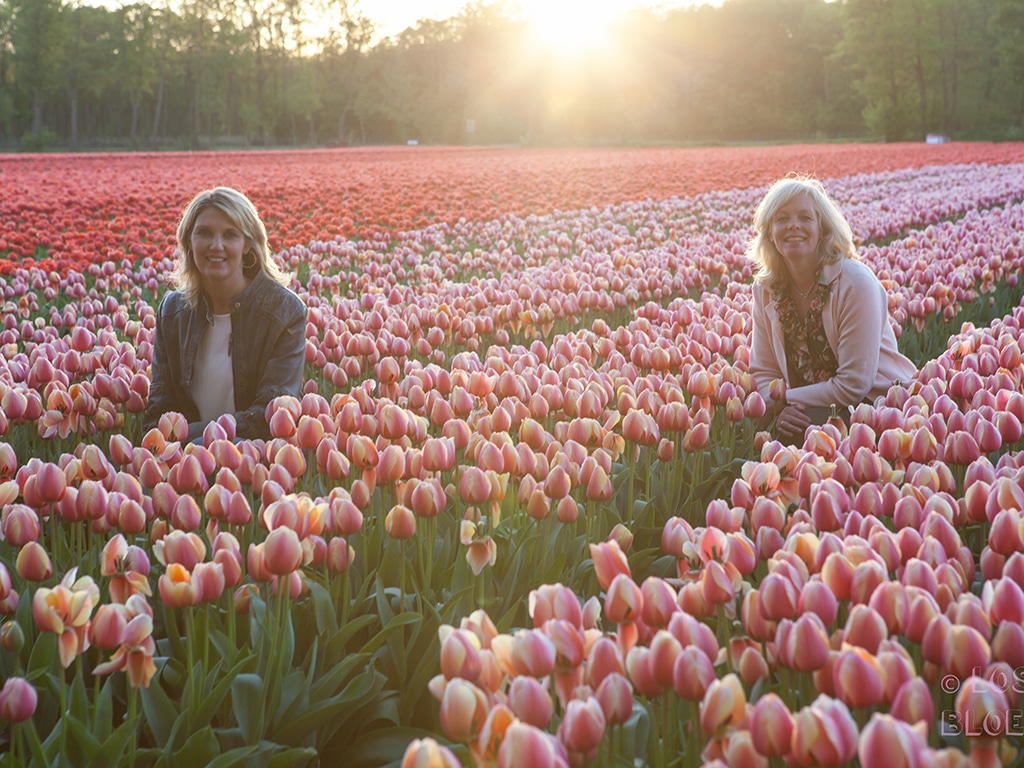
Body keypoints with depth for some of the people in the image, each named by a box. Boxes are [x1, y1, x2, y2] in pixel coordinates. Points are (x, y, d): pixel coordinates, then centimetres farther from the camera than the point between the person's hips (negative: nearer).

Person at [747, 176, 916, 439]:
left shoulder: (855, 282, -19)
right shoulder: (765, 289, -1)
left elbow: (853, 386, -19)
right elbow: (764, 371, 3)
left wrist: (783, 399, -16)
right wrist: (780, 408, -18)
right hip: (808, 413, 5)